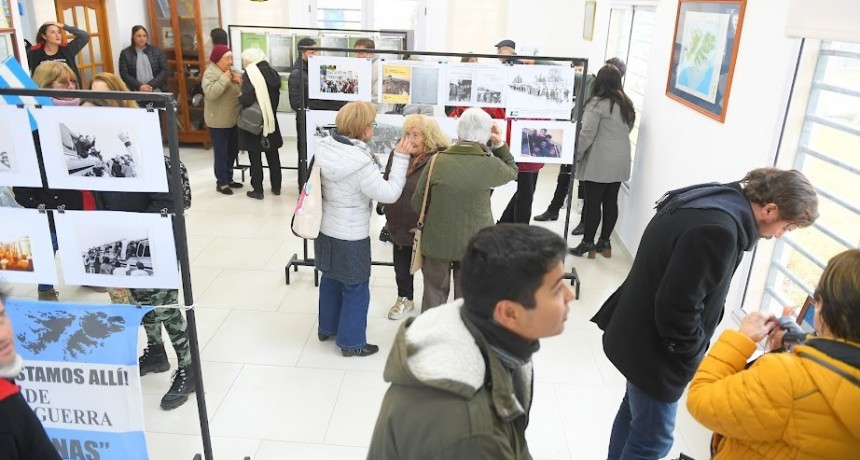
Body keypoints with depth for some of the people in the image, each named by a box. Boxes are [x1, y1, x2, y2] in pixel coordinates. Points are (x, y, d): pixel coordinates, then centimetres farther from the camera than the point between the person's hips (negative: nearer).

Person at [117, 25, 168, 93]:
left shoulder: (157, 51, 9)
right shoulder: (125, 53, 8)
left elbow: (165, 70, 4)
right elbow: (124, 74, 3)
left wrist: (151, 85, -7)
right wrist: (139, 86, -12)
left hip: (156, 91, 1)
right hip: (136, 92, 0)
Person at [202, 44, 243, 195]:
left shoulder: (230, 70, 12)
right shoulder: (211, 72, -14)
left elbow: (240, 91, 16)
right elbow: (210, 93, -29)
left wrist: (240, 82, -6)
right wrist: (225, 79, -25)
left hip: (233, 119, 9)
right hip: (218, 121, -8)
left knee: (233, 150, 16)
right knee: (221, 153, -2)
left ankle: (229, 178, 29)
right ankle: (221, 182, 8)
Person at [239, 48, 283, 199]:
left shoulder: (250, 74, -16)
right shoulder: (273, 73, 4)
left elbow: (246, 100, -25)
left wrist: (240, 97, -4)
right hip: (271, 120, 6)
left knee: (255, 158, 3)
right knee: (273, 155, 15)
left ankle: (257, 190, 10)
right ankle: (276, 187, 23)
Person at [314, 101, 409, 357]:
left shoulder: (324, 147, -7)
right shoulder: (361, 164, -29)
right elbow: (389, 194, -24)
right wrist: (401, 157, -21)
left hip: (325, 230, 8)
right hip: (350, 238, -8)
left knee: (330, 280, 25)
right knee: (356, 290, 11)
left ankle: (327, 328, 45)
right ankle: (351, 342, 26)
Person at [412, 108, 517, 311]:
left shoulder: (437, 161, -11)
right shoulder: (491, 165, -13)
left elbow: (417, 203, -2)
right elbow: (512, 171, 12)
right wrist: (500, 144, 7)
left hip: (437, 241, 1)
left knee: (434, 297, 19)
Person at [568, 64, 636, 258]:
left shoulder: (597, 103, -12)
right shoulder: (627, 104, 11)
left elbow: (587, 134, -15)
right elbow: (627, 130, 18)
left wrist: (577, 155, -6)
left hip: (599, 162, -7)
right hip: (621, 162, 7)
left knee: (593, 203, 0)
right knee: (611, 202, 11)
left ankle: (587, 243, 8)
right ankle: (604, 242, 20)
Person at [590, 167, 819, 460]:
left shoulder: (714, 201, 3)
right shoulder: (718, 229, -29)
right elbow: (678, 306, -28)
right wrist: (693, 356, -11)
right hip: (654, 349, -10)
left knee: (634, 411, 26)